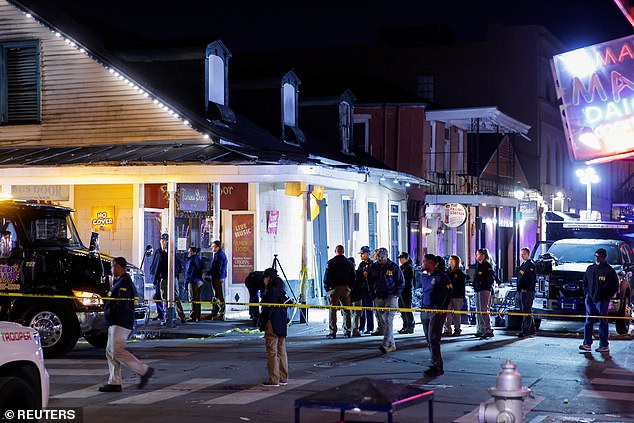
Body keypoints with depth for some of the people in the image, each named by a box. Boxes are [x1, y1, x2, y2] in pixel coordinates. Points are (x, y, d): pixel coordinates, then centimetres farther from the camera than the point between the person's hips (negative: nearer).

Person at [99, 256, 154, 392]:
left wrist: (109, 312, -10)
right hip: (115, 323, 11)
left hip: (121, 323, -11)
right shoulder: (119, 281, 20)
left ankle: (144, 370, -8)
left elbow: (122, 305, -21)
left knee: (117, 351, -13)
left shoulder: (124, 283, -14)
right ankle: (114, 383, 9)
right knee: (111, 352, 8)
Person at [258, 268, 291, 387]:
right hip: (282, 325, 9)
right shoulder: (280, 290, 12)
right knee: (281, 351, 14)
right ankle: (283, 378, 19)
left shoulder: (271, 291, -14)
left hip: (273, 326, -9)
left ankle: (274, 379, -5)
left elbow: (268, 309, -18)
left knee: (272, 352, -5)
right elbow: (288, 302, 16)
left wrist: (262, 322, -12)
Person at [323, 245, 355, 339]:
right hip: (346, 289, 4)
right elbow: (353, 277, 12)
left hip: (334, 289, -4)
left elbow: (327, 276, -7)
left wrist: (327, 288, 1)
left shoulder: (331, 262, -6)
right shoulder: (349, 263, 9)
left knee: (333, 310, -2)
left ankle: (333, 332, -6)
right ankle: (348, 331, 13)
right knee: (347, 311, 11)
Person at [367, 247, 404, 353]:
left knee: (388, 321, -15)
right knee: (384, 322, 8)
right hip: (379, 297, 5)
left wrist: (396, 295, -4)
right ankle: (392, 344, 16)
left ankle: (386, 344, -23)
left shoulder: (394, 267, -4)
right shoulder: (373, 267, 7)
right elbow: (370, 282, 17)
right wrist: (373, 295, 9)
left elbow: (401, 282, 3)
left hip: (391, 297, -5)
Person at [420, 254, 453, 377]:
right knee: (429, 339, 8)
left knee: (433, 338, -13)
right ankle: (437, 363, 15)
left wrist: (442, 308, -13)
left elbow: (448, 294, -9)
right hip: (425, 311, 8)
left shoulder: (441, 276, -8)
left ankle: (436, 366, -12)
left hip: (437, 311, -8)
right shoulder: (424, 277, 16)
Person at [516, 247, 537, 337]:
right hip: (521, 292, 10)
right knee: (525, 311, 13)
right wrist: (519, 289, 16)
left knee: (527, 311, -11)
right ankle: (531, 330, 19)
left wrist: (525, 289, -19)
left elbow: (532, 279, -18)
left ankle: (525, 330, -14)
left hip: (528, 292, -10)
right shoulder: (522, 265, 20)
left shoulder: (530, 265, -9)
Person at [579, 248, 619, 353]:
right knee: (589, 321, 3)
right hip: (590, 299, 5)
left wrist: (607, 297, -7)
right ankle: (587, 343, 4)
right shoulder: (590, 268, 13)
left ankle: (604, 345, 3)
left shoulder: (609, 270, -3)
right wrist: (586, 293, 9)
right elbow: (585, 282, 23)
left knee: (603, 322, -1)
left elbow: (615, 285, -2)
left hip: (602, 300, -5)